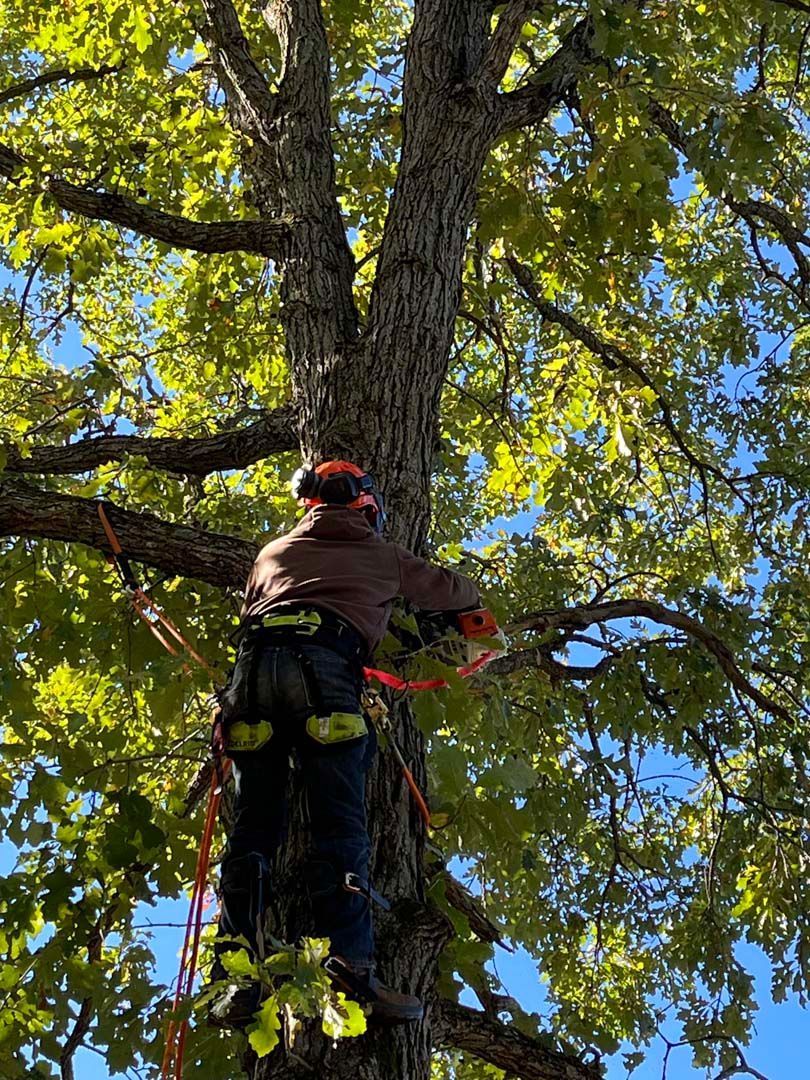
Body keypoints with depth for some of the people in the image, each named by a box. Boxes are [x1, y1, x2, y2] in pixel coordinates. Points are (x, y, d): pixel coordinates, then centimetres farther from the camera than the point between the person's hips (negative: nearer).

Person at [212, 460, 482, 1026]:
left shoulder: (273, 552, 33)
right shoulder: (383, 555, 27)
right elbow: (447, 588, 42)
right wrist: (472, 593, 65)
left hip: (255, 665, 3)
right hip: (324, 668, -3)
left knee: (252, 830, 1)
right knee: (340, 827, -8)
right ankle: (350, 964, -24)